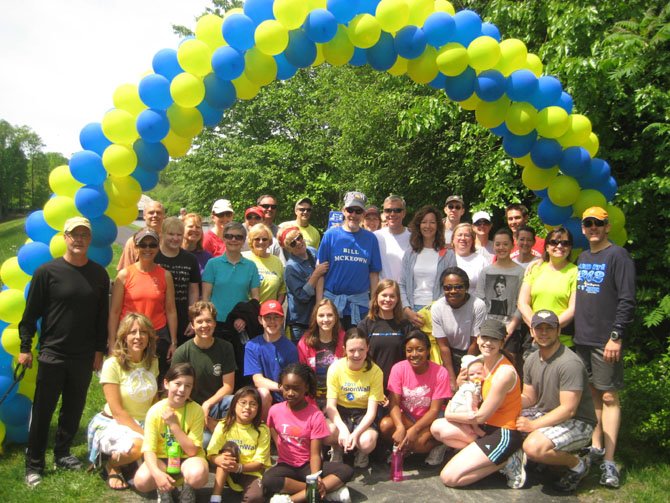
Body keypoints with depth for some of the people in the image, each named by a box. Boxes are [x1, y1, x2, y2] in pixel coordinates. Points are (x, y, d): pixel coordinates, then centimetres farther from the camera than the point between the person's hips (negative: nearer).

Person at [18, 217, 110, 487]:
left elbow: (102, 315, 8)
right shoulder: (47, 271, -6)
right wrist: (25, 347, -4)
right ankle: (34, 464, 16)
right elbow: (31, 312, -3)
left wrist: (100, 350, 7)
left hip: (84, 356, 3)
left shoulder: (99, 274, 3)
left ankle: (62, 454, 29)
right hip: (52, 354, -3)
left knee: (74, 409, 13)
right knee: (42, 411, 4)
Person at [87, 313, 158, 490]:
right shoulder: (112, 364, -13)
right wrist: (144, 433, -22)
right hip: (113, 424, -5)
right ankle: (111, 466, -1)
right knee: (138, 445, -35)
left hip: (145, 423, 5)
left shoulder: (153, 362, 3)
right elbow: (117, 411, -15)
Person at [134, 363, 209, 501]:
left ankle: (187, 491, 2)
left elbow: (192, 450, -17)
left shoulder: (196, 411, -15)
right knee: (141, 481, -30)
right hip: (162, 458, 1)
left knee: (198, 475, -35)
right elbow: (149, 449, -16)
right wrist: (157, 473, -35)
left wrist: (174, 425, -25)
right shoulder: (155, 411, -13)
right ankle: (164, 490, 5)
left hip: (187, 458, -1)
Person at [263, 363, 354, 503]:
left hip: (308, 465, 0)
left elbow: (315, 454, -13)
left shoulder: (315, 415, -12)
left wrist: (315, 478, -35)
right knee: (268, 480, -35)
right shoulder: (275, 411, -6)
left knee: (346, 471, -25)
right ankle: (329, 489, -26)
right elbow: (275, 439, 7)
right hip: (286, 465, 1)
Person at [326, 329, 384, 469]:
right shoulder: (335, 368, -12)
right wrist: (343, 429, -32)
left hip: (363, 415, 0)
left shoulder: (375, 372, -13)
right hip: (340, 412, 0)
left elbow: (372, 410, -15)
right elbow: (330, 405, -14)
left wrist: (355, 433, -31)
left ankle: (361, 453, 8)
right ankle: (337, 449, 5)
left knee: (367, 442, -33)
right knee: (328, 432, -34)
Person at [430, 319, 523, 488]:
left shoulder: (505, 372, -22)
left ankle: (505, 461, -1)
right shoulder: (482, 362, 5)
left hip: (504, 434, -9)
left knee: (449, 477, -13)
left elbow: (480, 417, -17)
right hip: (487, 426, 9)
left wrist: (449, 415, -2)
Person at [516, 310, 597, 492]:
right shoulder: (531, 360, 2)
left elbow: (568, 410, -25)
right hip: (546, 414, 8)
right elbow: (528, 398, 7)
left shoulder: (570, 363, -24)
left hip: (577, 423, -8)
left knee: (533, 446, -31)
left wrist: (533, 425, -24)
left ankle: (577, 464, -4)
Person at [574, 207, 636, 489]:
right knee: (592, 392, 14)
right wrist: (576, 330, 14)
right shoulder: (582, 258, 14)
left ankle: (609, 462, -2)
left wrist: (616, 336, -18)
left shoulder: (618, 256, -7)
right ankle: (596, 447, 26)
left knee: (609, 397, -4)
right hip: (582, 338, 7)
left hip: (605, 341, -6)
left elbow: (627, 300, -13)